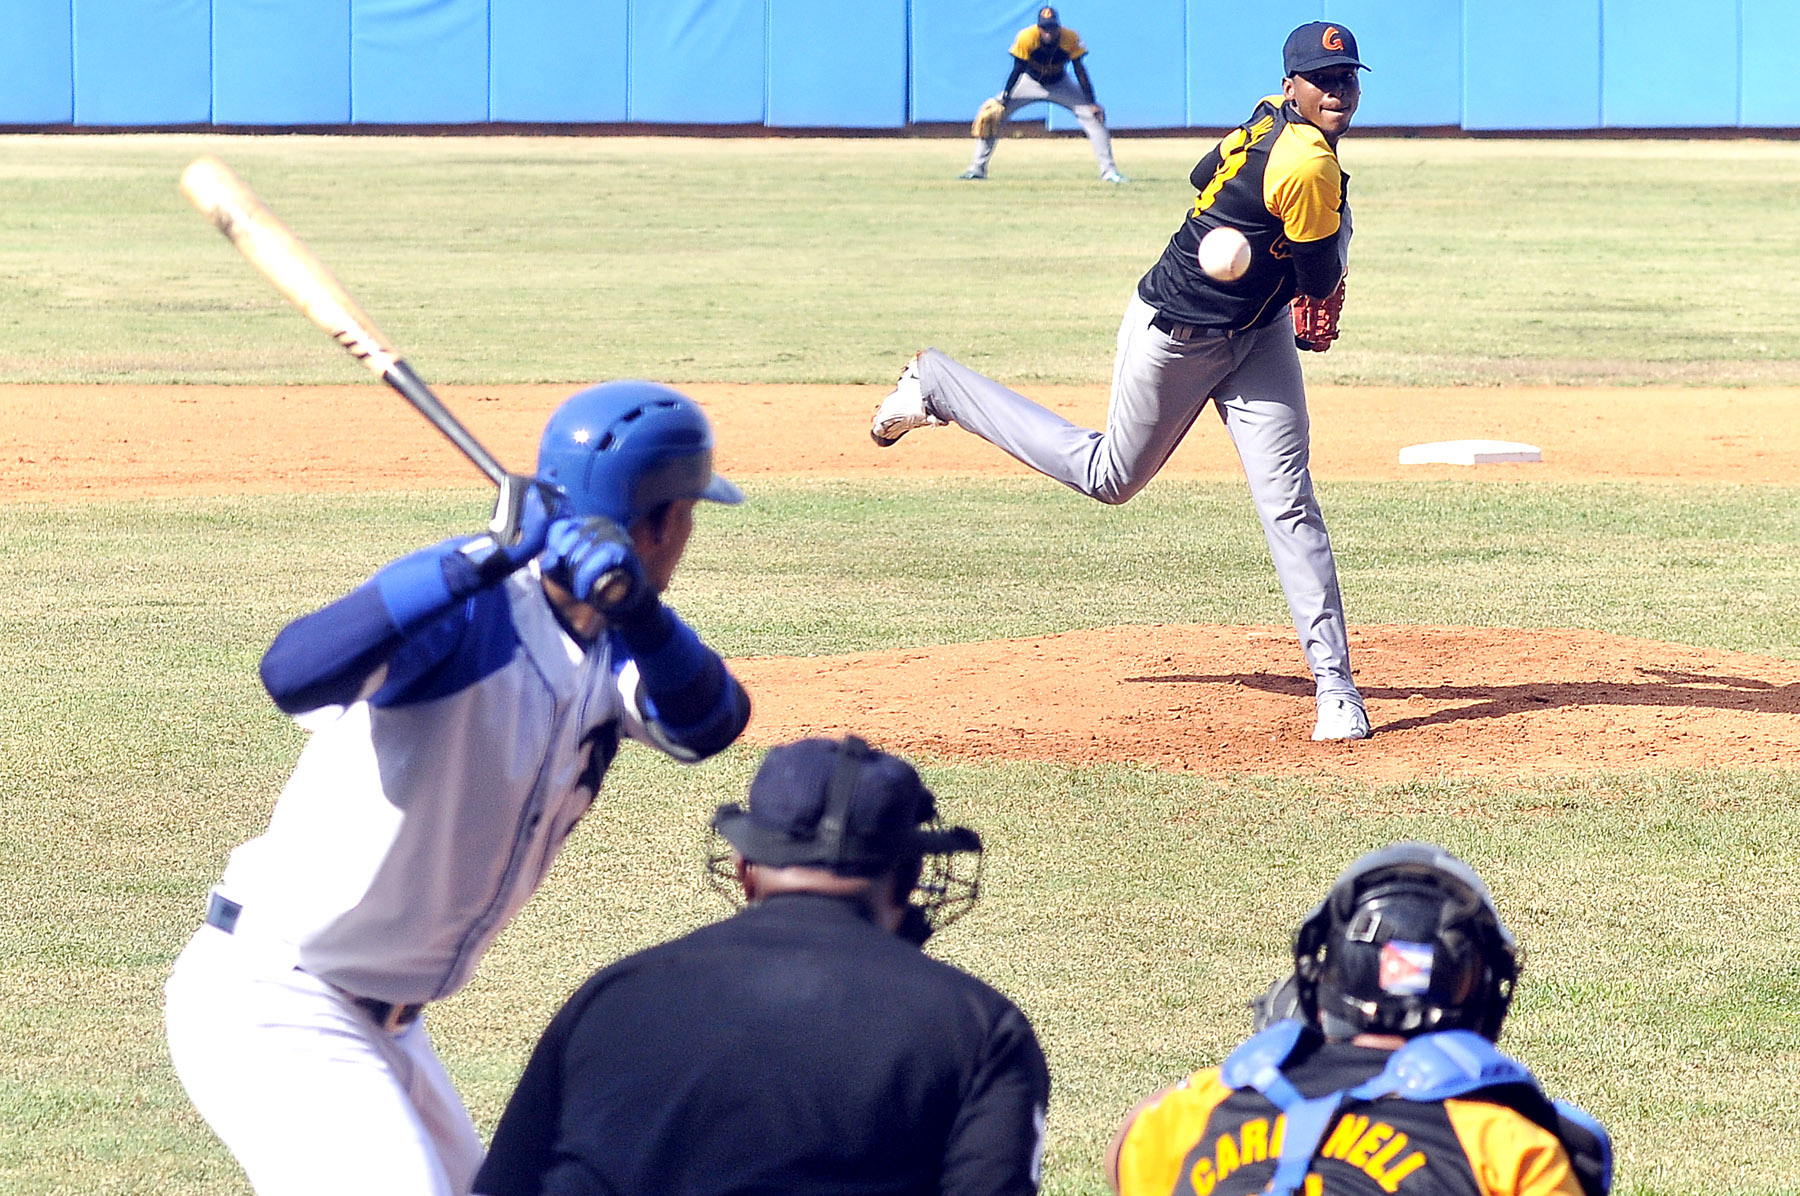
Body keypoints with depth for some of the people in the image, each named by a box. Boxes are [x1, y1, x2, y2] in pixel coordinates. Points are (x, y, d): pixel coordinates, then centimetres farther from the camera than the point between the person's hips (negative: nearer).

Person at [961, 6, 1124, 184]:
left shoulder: (1070, 39, -26)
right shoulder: (1026, 38, -29)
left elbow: (1080, 73, -19)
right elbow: (1017, 70, -21)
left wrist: (1092, 103, -22)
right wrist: (1003, 100, -24)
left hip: (1060, 85, 0)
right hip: (1030, 82, 0)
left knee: (1093, 114, -14)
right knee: (991, 112, -13)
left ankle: (1108, 170, -4)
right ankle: (977, 168, -1)